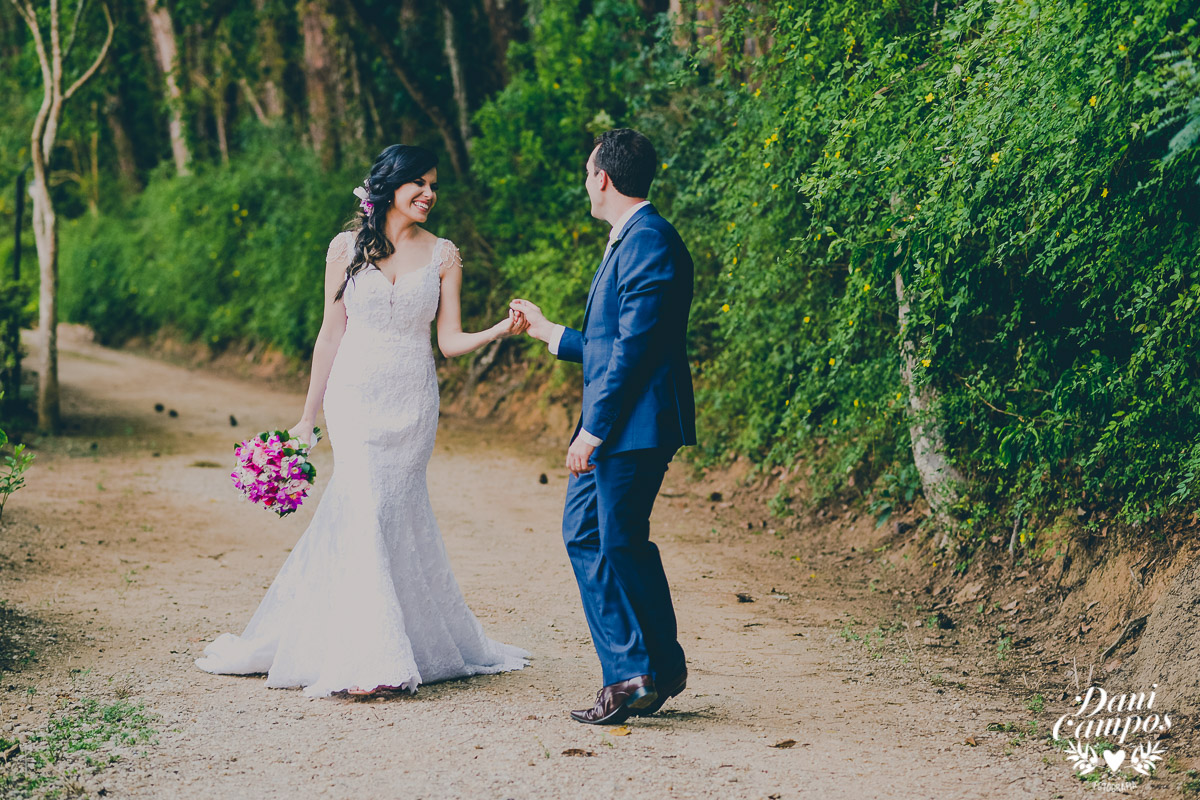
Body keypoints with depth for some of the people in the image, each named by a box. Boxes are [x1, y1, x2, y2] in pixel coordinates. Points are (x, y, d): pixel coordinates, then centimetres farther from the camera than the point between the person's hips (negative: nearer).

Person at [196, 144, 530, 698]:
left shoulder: (443, 255, 6)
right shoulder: (346, 248, 4)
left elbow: (450, 341, 1)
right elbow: (331, 334, 7)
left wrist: (502, 329, -18)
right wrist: (308, 417, 8)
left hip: (412, 403, 1)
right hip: (355, 397, -1)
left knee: (394, 512, 0)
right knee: (364, 512, -10)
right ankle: (371, 658, -10)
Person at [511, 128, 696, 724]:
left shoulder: (649, 241, -14)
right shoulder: (624, 241, 19)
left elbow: (634, 346, -20)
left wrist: (593, 429, -19)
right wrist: (550, 334, 35)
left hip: (633, 425, -10)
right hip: (607, 428, 10)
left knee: (621, 540, -5)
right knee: (583, 534, 11)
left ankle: (661, 670, 8)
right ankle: (628, 672, 17)